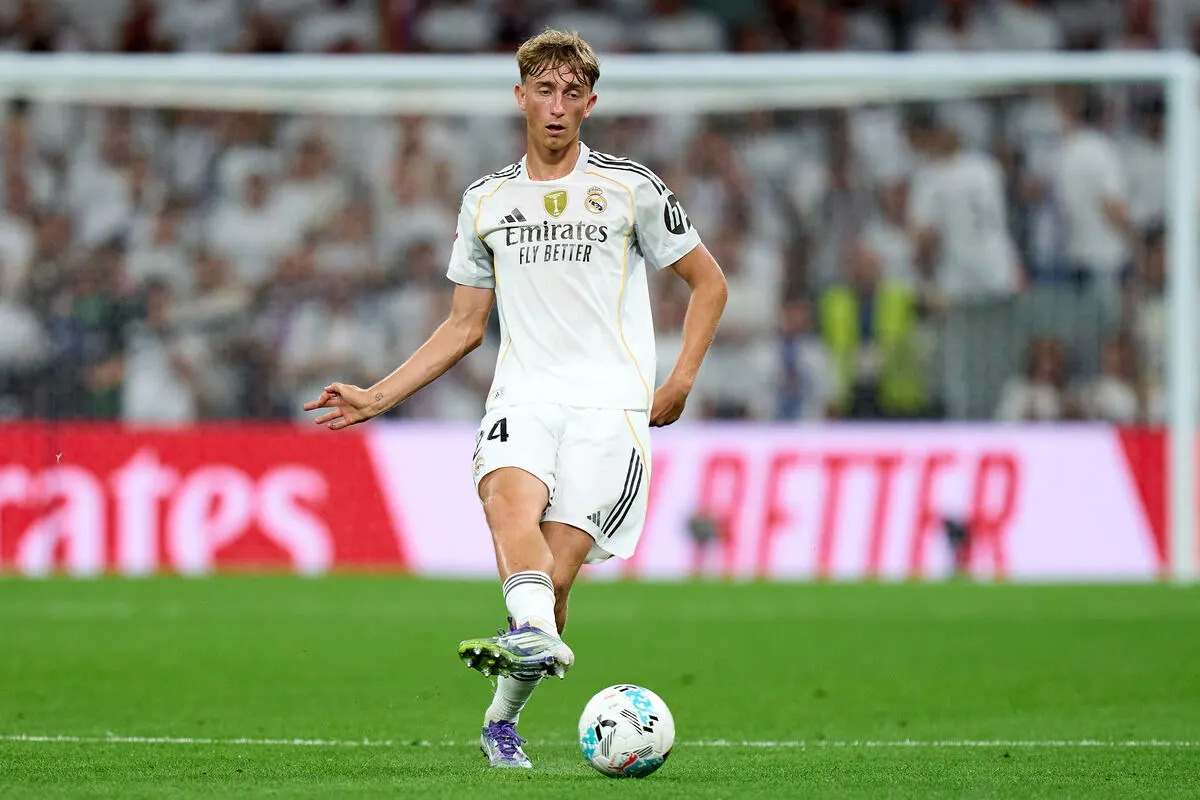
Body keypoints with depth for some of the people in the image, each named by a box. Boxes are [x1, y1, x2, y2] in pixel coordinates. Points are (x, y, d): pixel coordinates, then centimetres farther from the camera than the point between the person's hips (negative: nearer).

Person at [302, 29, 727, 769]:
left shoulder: (630, 189, 8)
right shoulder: (487, 202, 17)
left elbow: (708, 281, 14)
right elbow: (465, 326, 24)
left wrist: (680, 383, 2)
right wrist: (378, 398, 16)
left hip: (609, 403, -2)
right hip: (524, 396, 2)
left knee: (556, 569, -17)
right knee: (509, 499, -33)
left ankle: (504, 715, -1)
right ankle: (537, 638, -56)